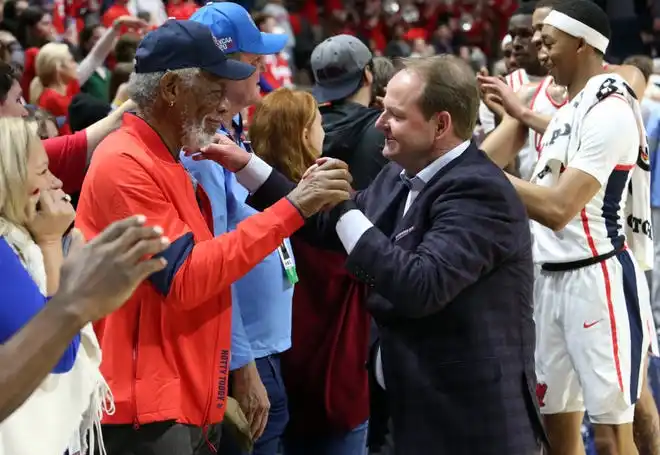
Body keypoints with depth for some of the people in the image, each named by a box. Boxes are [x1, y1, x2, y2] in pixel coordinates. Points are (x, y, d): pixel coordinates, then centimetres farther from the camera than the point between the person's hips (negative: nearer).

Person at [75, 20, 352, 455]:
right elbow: (183, 279, -21)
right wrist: (291, 209, -21)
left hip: (184, 402, 10)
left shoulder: (165, 162, 15)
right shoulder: (126, 165, -15)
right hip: (148, 408, -9)